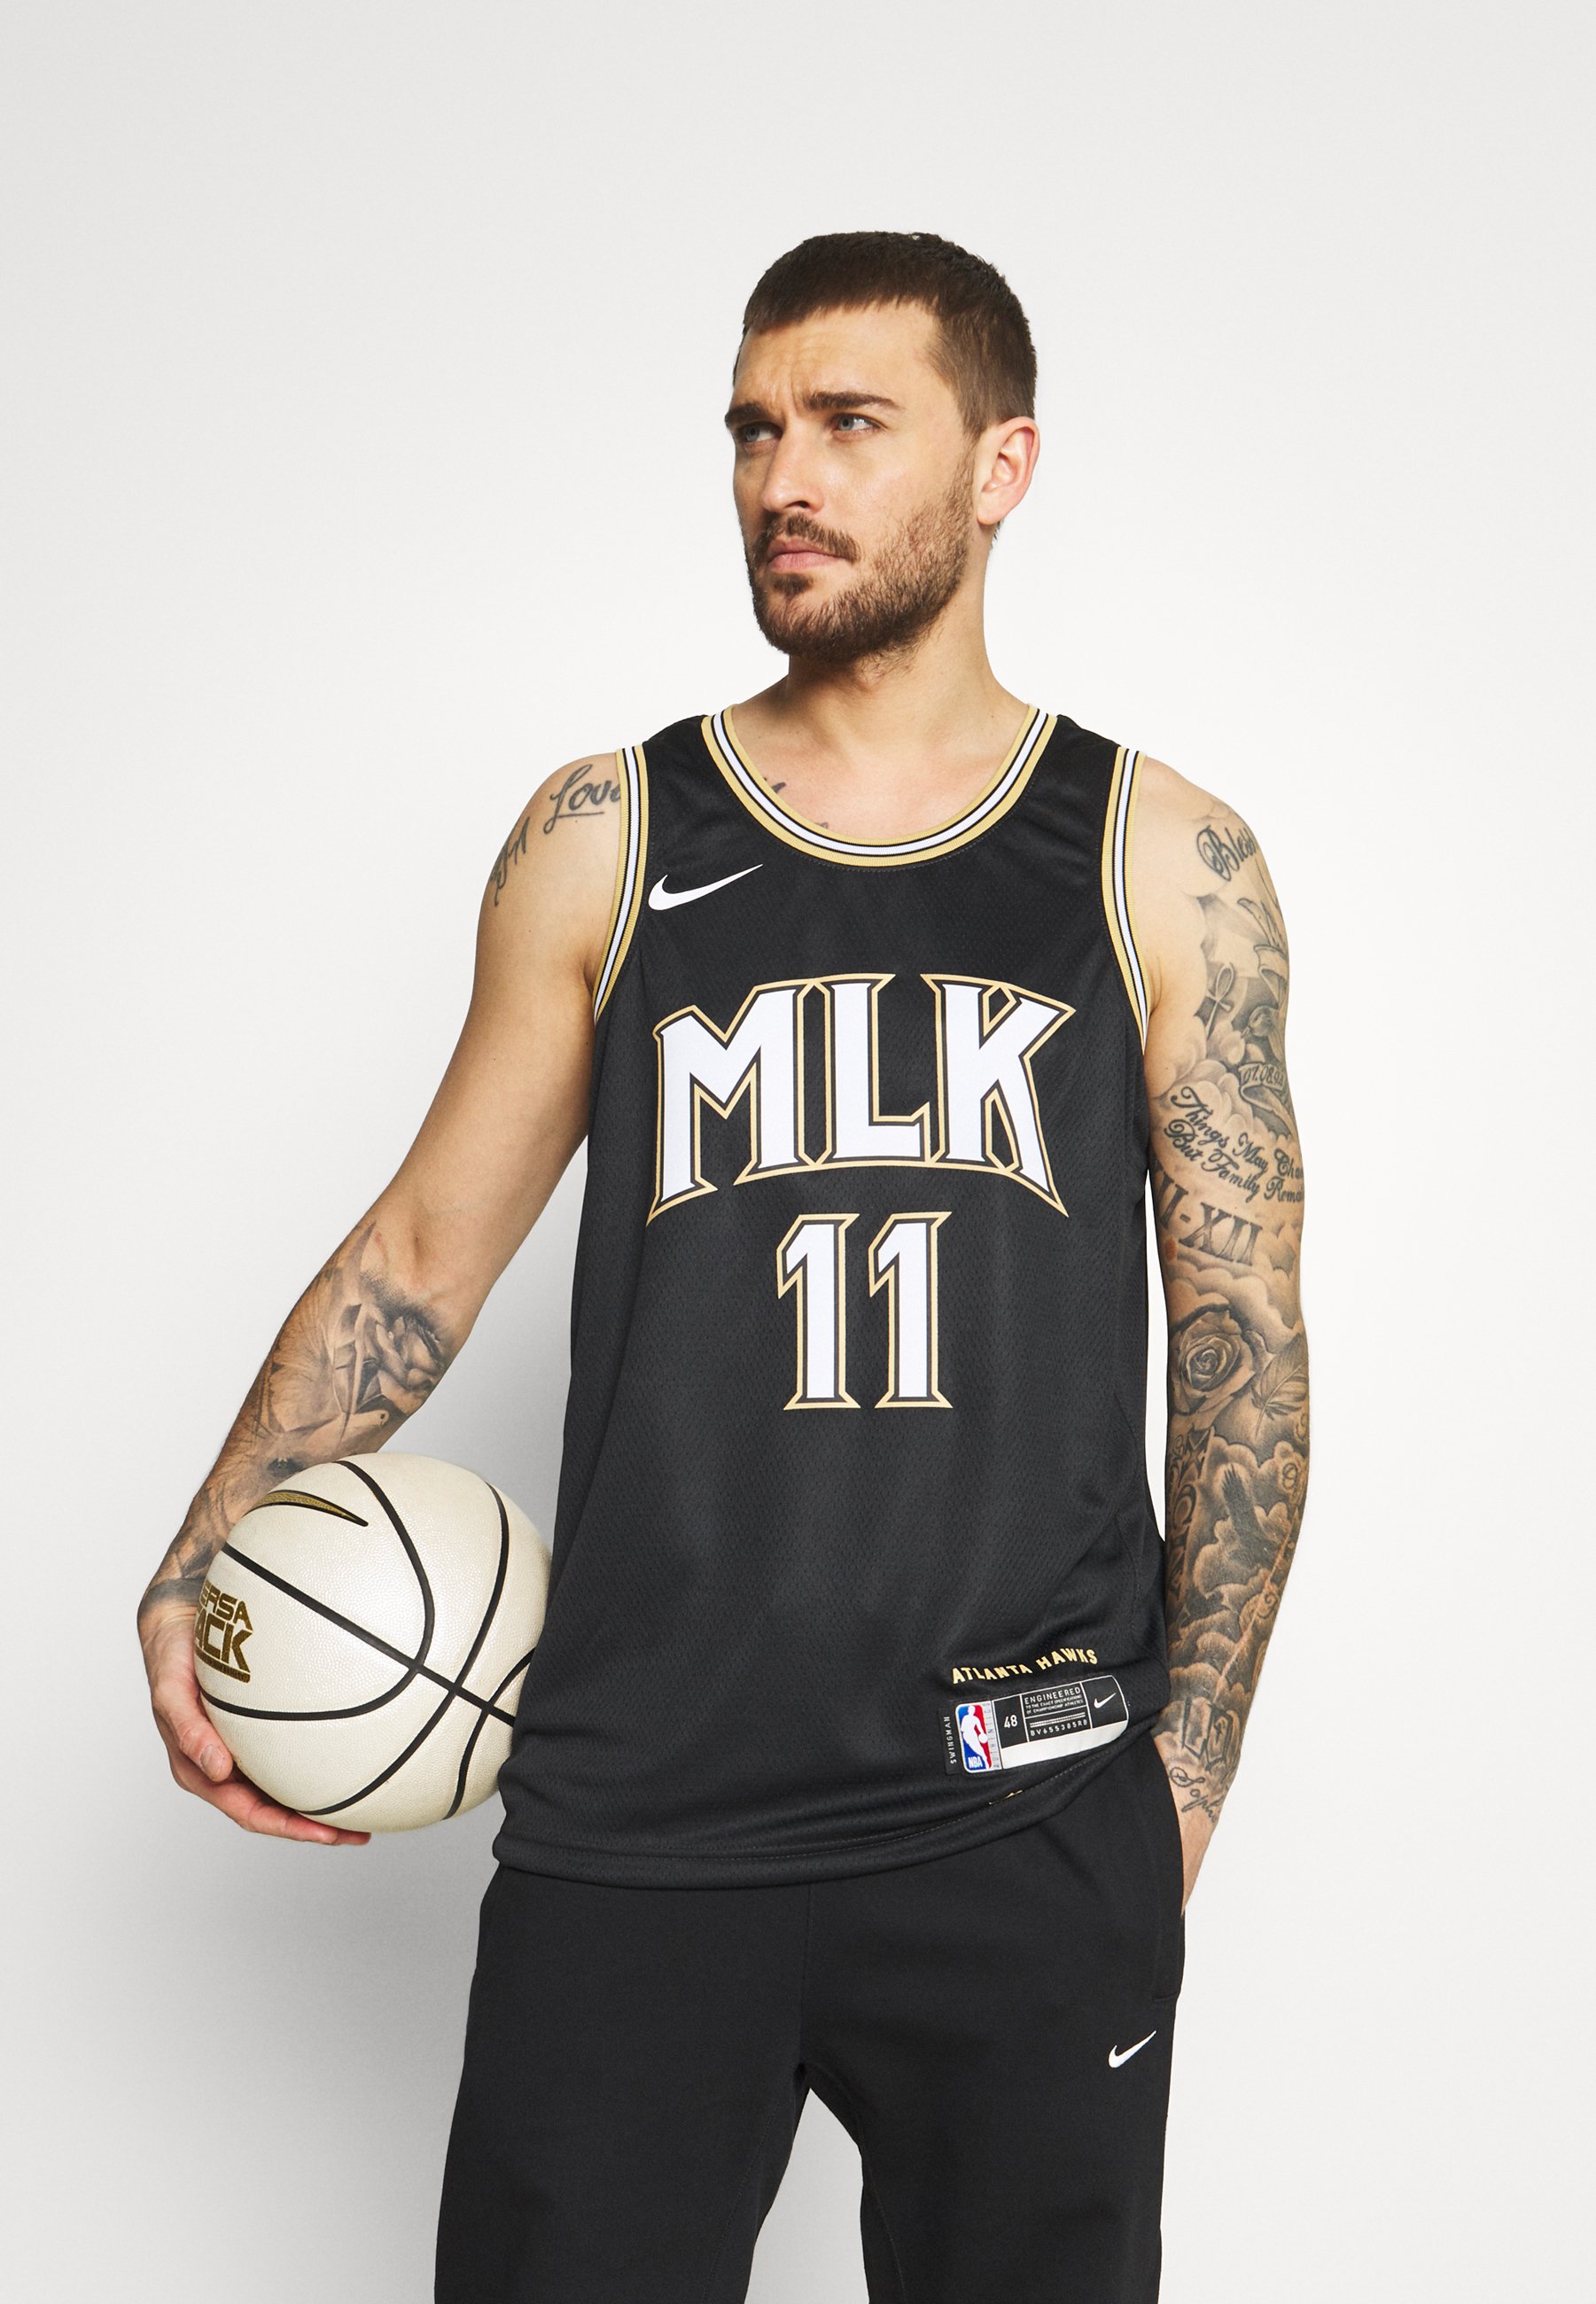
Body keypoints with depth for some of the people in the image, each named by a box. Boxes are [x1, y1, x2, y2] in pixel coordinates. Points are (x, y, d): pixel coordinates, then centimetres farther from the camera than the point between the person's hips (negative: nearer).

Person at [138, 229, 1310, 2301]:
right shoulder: (602, 844, 6)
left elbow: (1241, 1343, 5)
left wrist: (1187, 1772, 2)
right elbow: (422, 1254, 10)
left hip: (1038, 1839, 0)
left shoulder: (1165, 862, 4)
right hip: (636, 1828, 1)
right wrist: (201, 1572, -1)